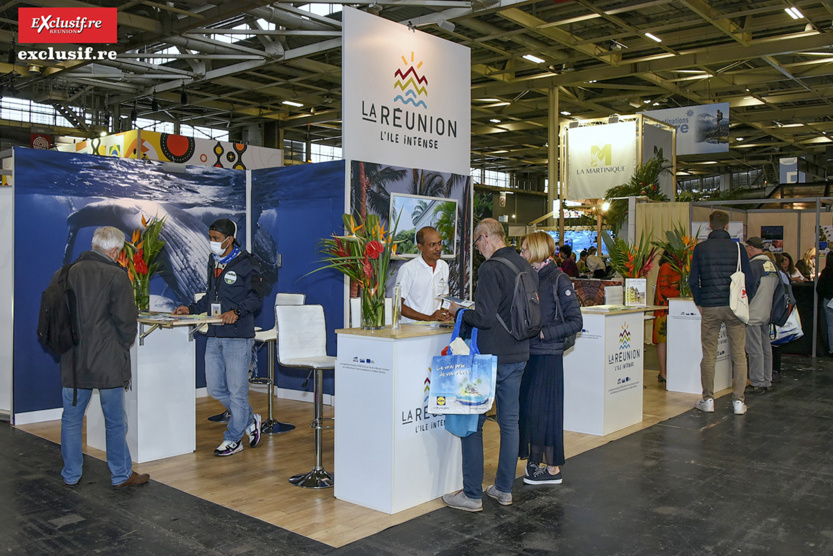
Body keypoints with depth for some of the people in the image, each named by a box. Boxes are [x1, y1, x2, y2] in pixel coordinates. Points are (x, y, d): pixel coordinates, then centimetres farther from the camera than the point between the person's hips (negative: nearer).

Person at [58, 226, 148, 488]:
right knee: (115, 421, 7)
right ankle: (121, 474, 17)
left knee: (71, 418, 16)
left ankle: (71, 474, 24)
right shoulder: (116, 276, -11)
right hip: (108, 361, -4)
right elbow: (126, 319, -12)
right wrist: (124, 346, 5)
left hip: (73, 361, 5)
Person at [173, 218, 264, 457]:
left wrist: (236, 311, -26)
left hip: (238, 336, -8)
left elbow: (255, 297, -10)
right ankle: (250, 421, 27)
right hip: (214, 336, 8)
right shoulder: (213, 262, 16)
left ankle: (233, 439, 13)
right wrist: (191, 309, 13)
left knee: (237, 390, -1)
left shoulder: (246, 263, -7)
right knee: (215, 388, 9)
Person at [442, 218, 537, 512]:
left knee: (473, 422, 2)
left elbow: (484, 318, -21)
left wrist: (459, 311, -3)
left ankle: (472, 494, 6)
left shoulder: (490, 269, -17)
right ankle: (504, 489, 23)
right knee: (509, 422, 13)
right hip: (518, 355, 8)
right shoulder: (526, 266, 8)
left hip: (490, 357, -8)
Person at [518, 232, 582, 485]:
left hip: (547, 355, -7)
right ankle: (534, 461, 22)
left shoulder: (558, 279, -10)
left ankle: (553, 469, 11)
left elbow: (575, 322, -13)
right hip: (528, 353, 7)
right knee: (527, 407, 10)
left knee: (544, 409, -1)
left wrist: (543, 333, -18)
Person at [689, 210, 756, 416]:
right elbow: (749, 280, 1)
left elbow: (693, 280, 1)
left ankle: (708, 399, 11)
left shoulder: (700, 248, 1)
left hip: (709, 307, 0)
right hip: (734, 307, 0)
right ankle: (738, 401, 7)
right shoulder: (738, 248, 0)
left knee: (709, 355, 7)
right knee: (739, 356, 6)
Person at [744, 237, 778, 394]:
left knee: (754, 350, -3)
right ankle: (767, 381, 21)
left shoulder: (753, 265, -15)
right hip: (767, 313, 9)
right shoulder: (772, 265, 10)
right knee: (766, 348, 14)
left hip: (753, 314, -8)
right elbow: (776, 287, 18)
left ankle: (758, 384, 0)